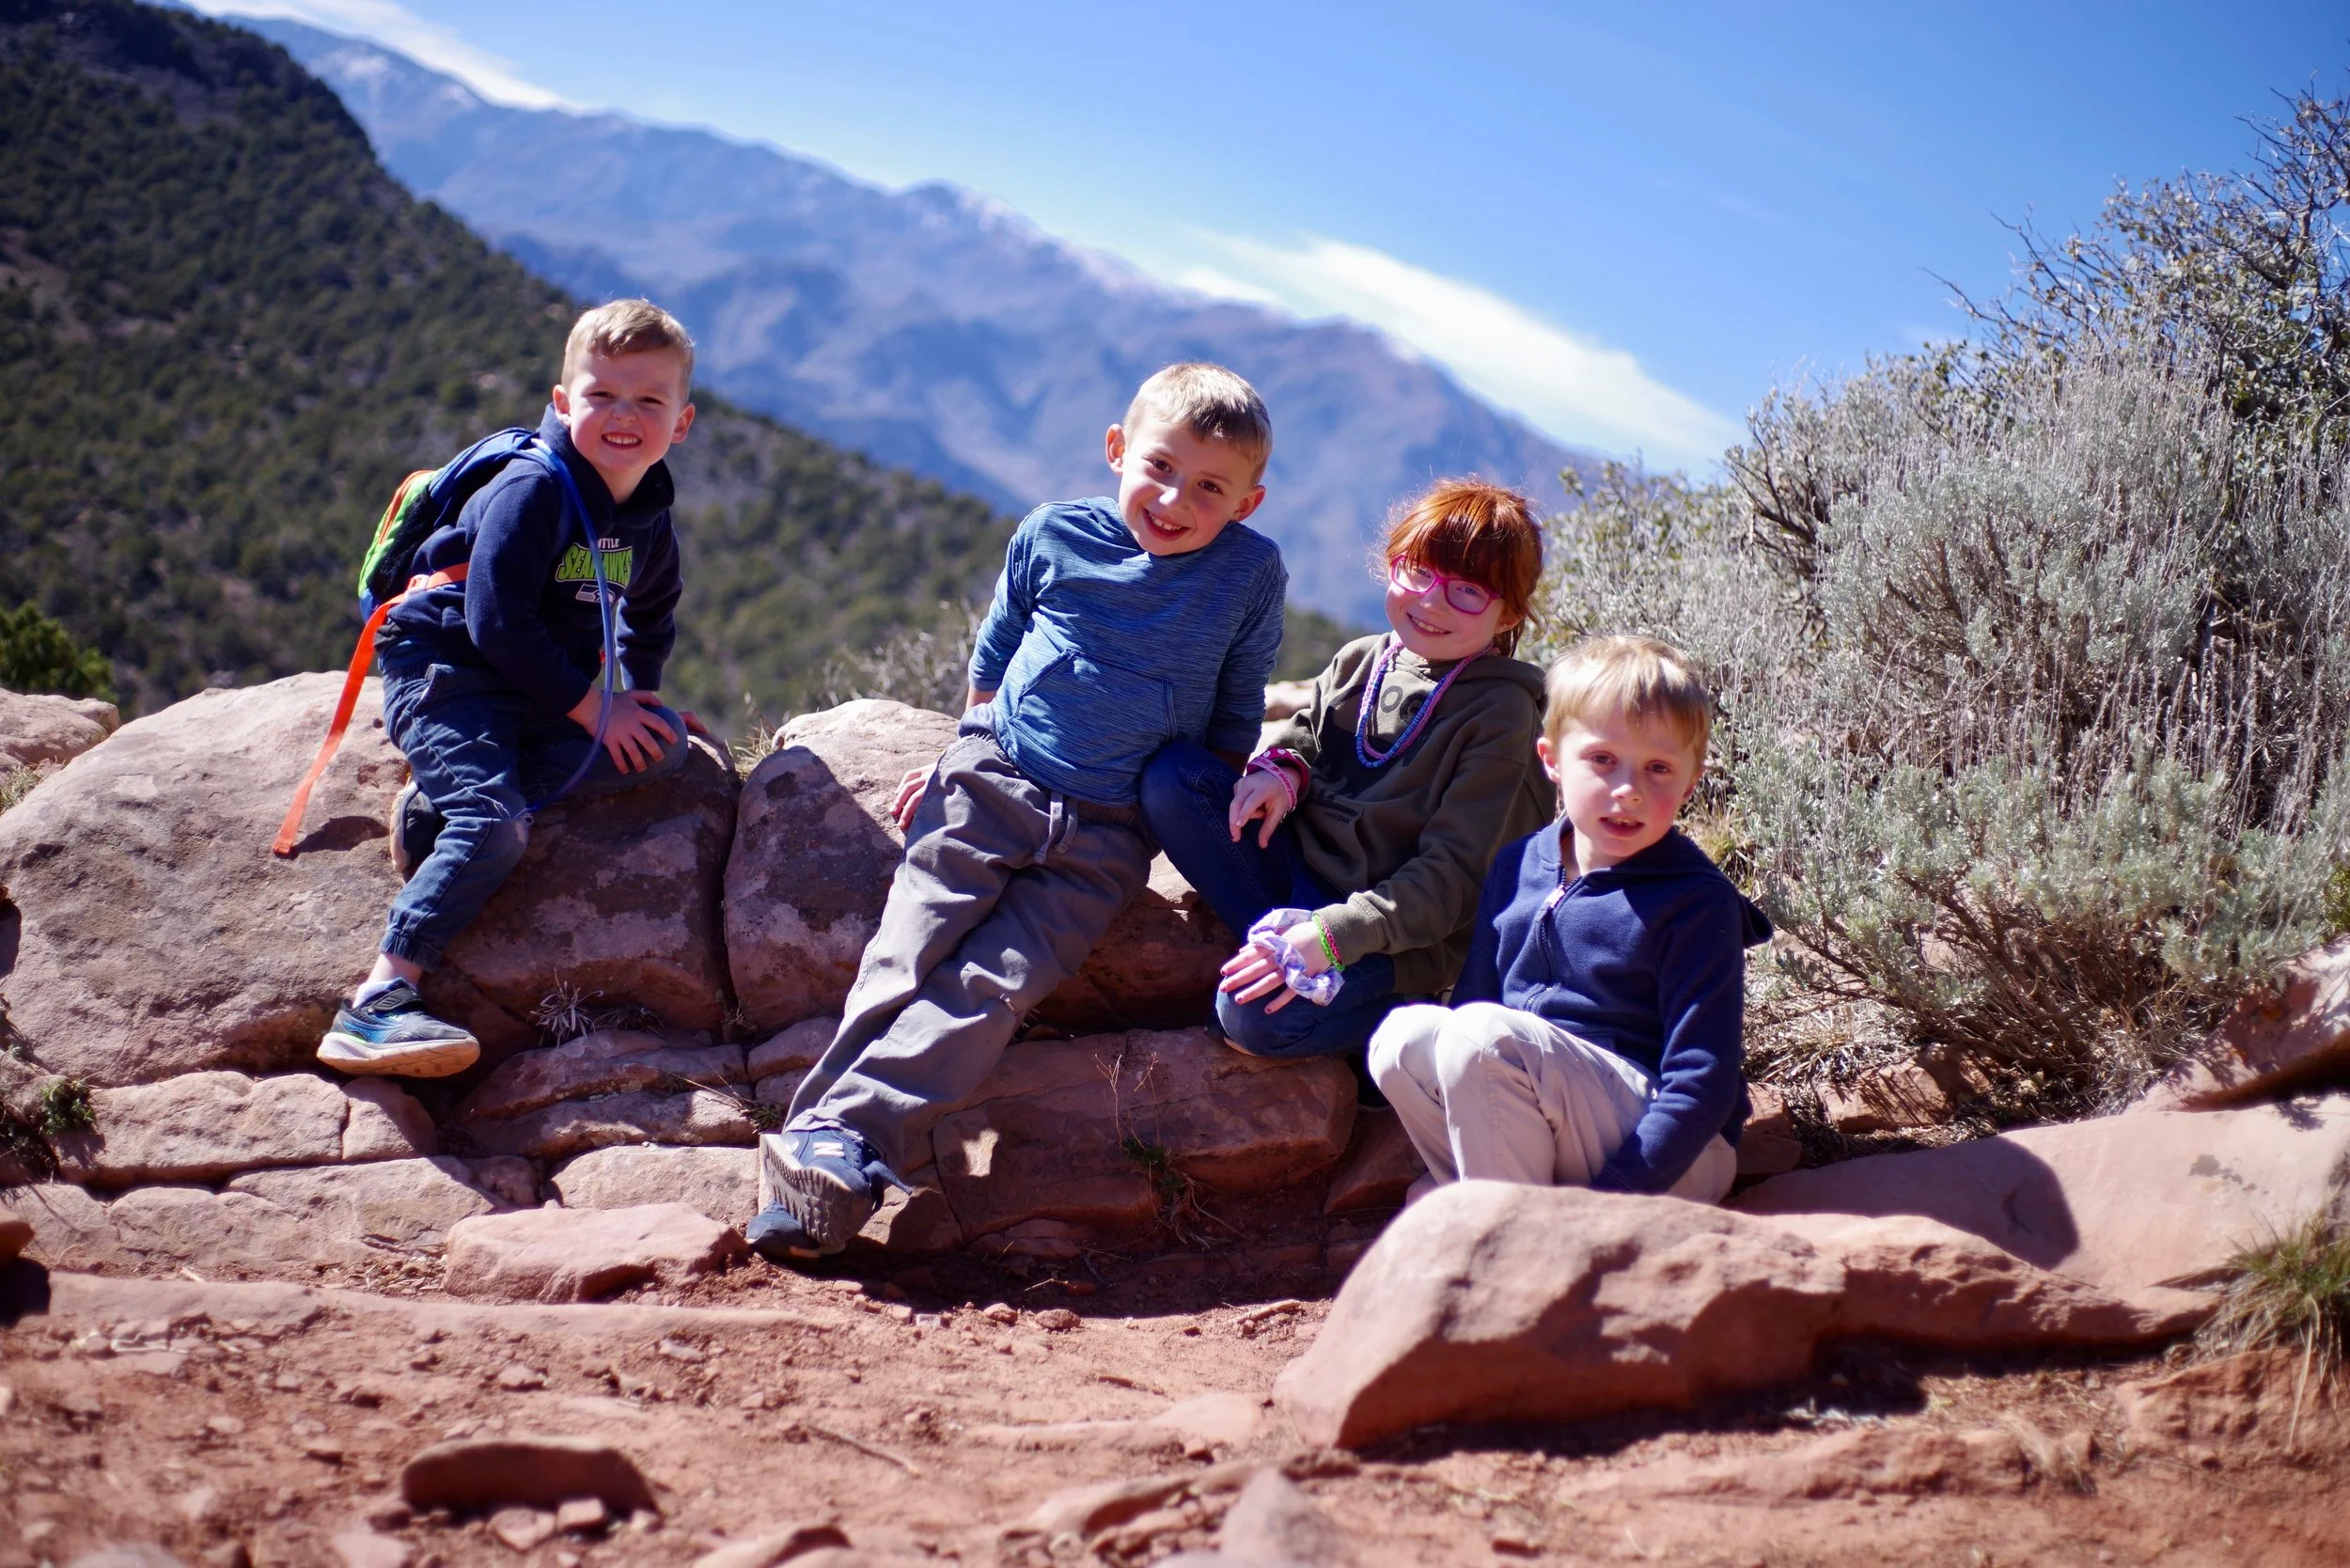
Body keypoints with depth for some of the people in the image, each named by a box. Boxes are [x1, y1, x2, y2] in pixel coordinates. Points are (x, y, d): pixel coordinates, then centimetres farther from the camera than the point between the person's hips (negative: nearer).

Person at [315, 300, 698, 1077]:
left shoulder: (648, 519, 7)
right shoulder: (533, 490, -17)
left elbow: (650, 623, 24)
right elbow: (497, 620, -23)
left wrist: (634, 704, 8)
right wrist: (591, 707, -20)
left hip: (541, 698, 8)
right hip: (445, 670, -8)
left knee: (666, 741, -11)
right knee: (494, 822, -27)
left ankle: (441, 802, -18)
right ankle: (376, 1004, -32)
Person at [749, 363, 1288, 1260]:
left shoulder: (1252, 575, -1)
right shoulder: (1051, 537, 2)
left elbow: (1234, 722, 11)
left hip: (1108, 833, -2)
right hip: (994, 784, 2)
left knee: (993, 982, -18)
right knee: (905, 954, -12)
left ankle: (851, 1132, -26)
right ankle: (822, 1135, -18)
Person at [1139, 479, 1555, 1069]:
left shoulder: (1501, 712, -11)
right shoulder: (1361, 661, 5)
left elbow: (1454, 875, -16)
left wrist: (1333, 934, -26)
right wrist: (1280, 769, -7)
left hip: (1402, 928, -6)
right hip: (1301, 861, 7)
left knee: (1256, 1015, -32)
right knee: (1171, 773, -13)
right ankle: (1286, 942, -11)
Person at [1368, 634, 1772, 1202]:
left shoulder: (1698, 904, -12)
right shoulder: (1518, 866, 6)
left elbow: (1702, 1086, -15)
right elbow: (1473, 995, 12)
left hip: (1675, 1158, -6)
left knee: (1484, 1034, -28)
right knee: (1402, 1034, -16)